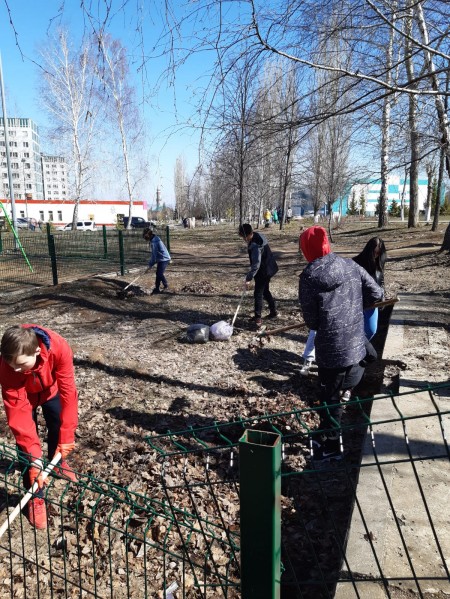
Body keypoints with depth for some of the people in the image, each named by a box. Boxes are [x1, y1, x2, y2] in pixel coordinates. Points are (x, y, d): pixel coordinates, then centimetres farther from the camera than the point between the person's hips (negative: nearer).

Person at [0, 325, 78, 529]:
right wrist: (34, 458, -38)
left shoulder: (59, 348, -42)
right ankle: (36, 497, 8)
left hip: (50, 388, 1)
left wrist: (66, 436, -34)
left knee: (57, 425, 10)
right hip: (24, 394, -1)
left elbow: (68, 392, -35)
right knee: (25, 440, -7)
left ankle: (57, 462, 42)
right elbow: (18, 413, -36)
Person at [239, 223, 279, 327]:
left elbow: (256, 264, -34)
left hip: (264, 271, -10)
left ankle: (258, 318, -1)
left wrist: (248, 278, -34)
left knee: (258, 293, -4)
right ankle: (273, 311, 32)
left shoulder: (255, 245, -29)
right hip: (268, 268, 10)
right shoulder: (258, 236, 0)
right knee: (265, 291, 21)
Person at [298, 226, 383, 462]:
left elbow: (311, 320, -9)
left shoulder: (309, 276, -14)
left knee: (330, 397, 12)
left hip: (330, 348, -4)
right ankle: (327, 435, 38)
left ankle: (330, 446, 28)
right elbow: (376, 294, 4)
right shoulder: (350, 265, -1)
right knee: (335, 393, 22)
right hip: (356, 343, 4)